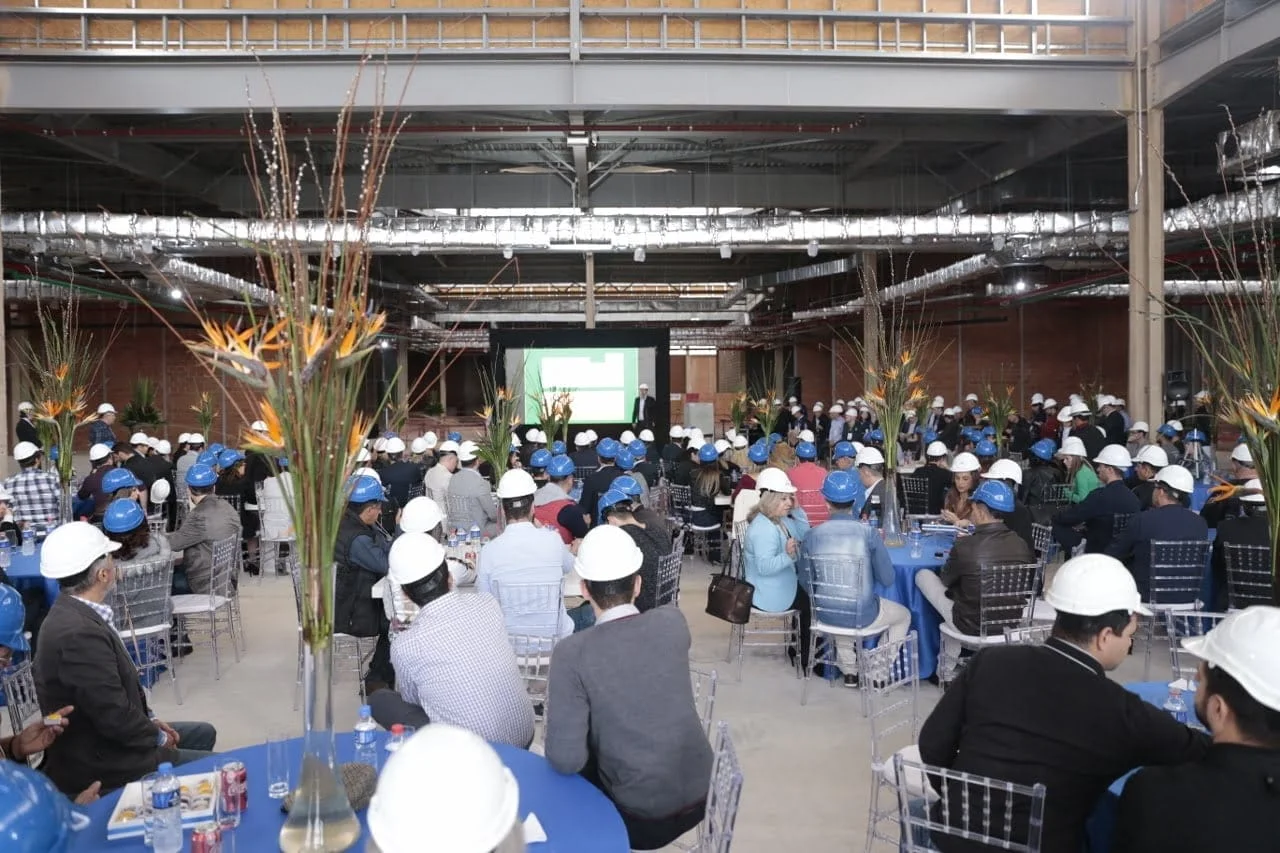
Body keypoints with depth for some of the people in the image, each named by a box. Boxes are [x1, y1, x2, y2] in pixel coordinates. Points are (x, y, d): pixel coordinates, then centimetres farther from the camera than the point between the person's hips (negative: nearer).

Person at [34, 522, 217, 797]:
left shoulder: (73, 614, 1)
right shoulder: (78, 633, -31)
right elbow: (115, 717, -27)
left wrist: (150, 720, 7)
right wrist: (158, 738, -11)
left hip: (99, 738, 10)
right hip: (98, 761, -10)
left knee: (204, 733, 21)